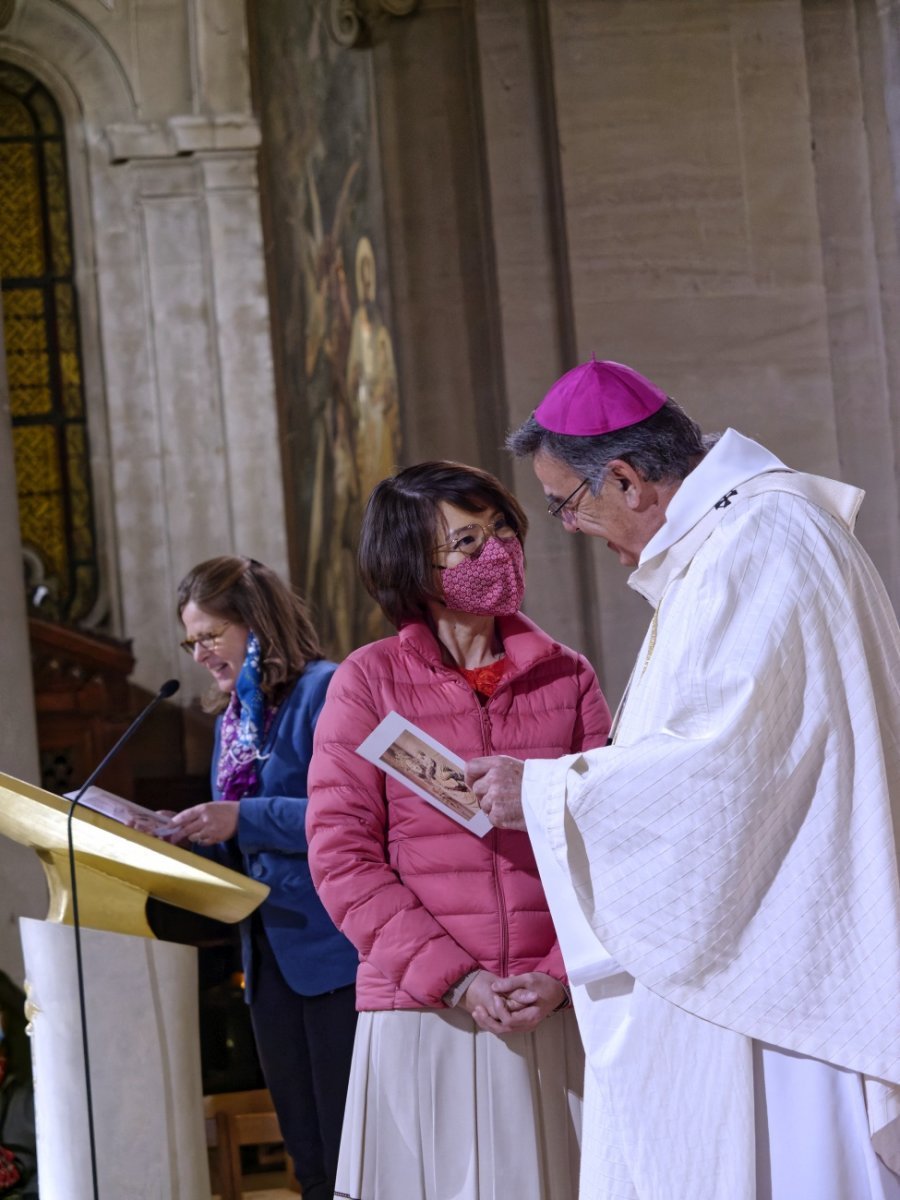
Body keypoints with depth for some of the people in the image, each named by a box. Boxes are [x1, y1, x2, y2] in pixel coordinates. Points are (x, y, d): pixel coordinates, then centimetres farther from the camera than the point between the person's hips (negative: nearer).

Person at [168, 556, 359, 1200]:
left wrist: (242, 819, -21)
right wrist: (181, 835, 2)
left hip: (333, 952, -9)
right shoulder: (233, 716, 17)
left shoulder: (324, 690, -9)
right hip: (270, 951, 9)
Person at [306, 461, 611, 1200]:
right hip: (423, 1021, -2)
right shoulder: (369, 681, 3)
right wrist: (454, 979, -11)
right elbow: (342, 854, -3)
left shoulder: (567, 677, 9)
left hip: (556, 1018, 2)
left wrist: (564, 975, -10)